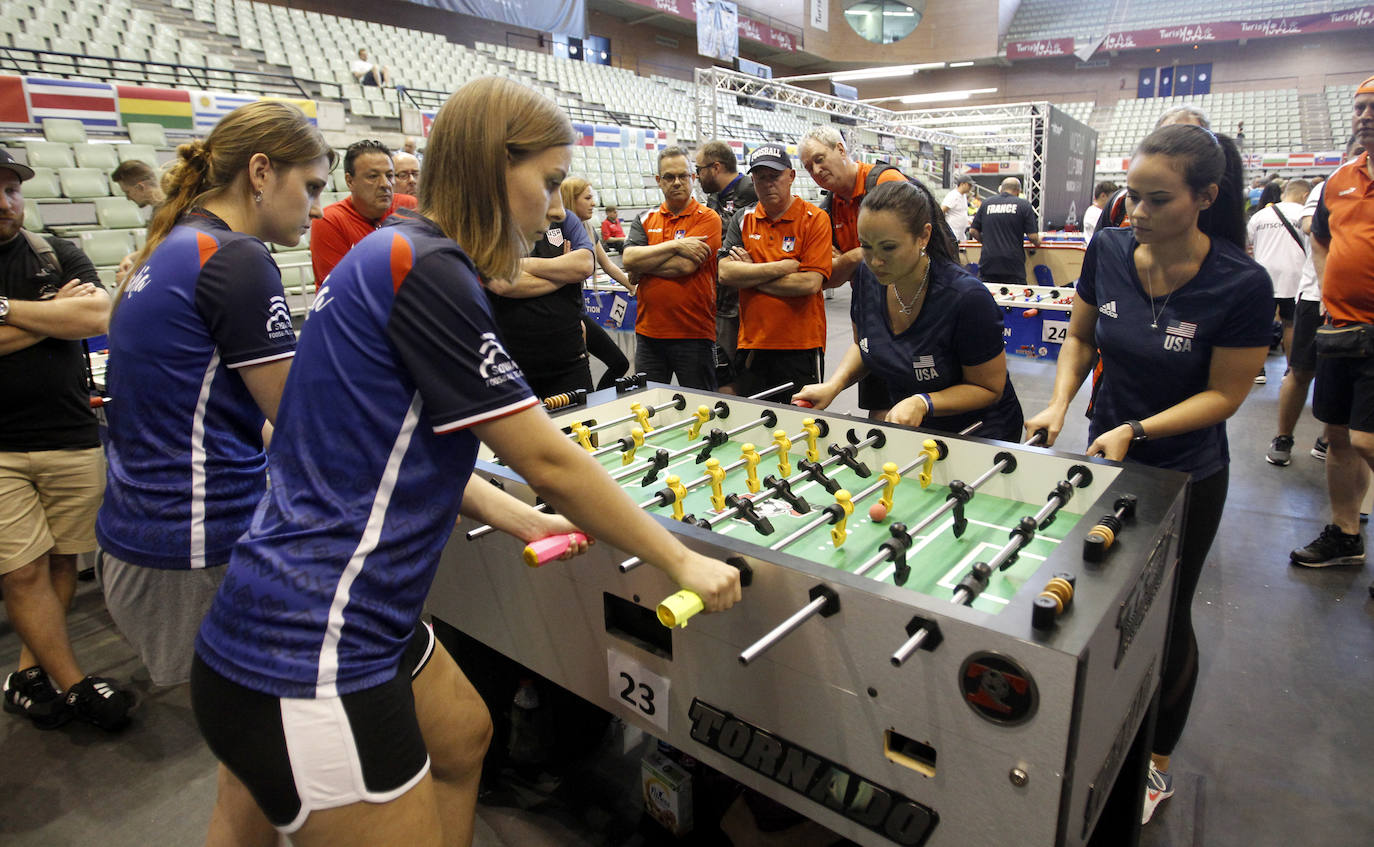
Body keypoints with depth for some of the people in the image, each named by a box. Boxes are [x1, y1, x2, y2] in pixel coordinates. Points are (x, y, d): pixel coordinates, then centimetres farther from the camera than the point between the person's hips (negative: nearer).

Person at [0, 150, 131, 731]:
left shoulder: (57, 254, 8)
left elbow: (98, 317, -9)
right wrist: (55, 312, -7)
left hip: (72, 438, 2)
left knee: (63, 560, 9)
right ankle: (74, 685, 12)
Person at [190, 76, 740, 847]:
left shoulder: (394, 256, 9)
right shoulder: (424, 268, -20)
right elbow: (547, 460, -20)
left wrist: (522, 521, 9)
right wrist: (683, 562, -9)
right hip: (308, 659, -10)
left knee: (463, 735, 25)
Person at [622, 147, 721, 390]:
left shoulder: (708, 219, -2)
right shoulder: (645, 220, 11)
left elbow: (685, 265, -16)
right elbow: (629, 258, -7)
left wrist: (641, 265, -5)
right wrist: (676, 245, -12)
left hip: (694, 334, -4)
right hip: (648, 333, 4)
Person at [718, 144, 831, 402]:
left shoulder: (815, 219, -3)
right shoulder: (743, 220, 8)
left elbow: (810, 283, -15)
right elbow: (725, 273, -6)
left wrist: (750, 275, -8)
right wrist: (783, 267, -12)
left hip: (801, 345, -3)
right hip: (751, 345, 4)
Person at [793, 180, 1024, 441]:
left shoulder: (967, 297, -25)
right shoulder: (868, 275, -8)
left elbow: (989, 388, -13)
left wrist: (922, 404, -28)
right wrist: (833, 386, -8)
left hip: (975, 430, -4)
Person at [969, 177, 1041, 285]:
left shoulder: (987, 203, 10)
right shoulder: (1023, 205, 2)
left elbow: (973, 231, 10)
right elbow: (1033, 236, -3)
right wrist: (1037, 242, 19)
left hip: (987, 263, 3)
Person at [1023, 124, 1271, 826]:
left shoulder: (1242, 284, -22)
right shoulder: (1109, 250, -11)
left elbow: (1225, 393, -14)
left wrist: (1135, 430, -25)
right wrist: (1059, 401, -13)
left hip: (1187, 475, -3)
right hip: (1105, 455, 4)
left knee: (1164, 617, 12)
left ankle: (1156, 761, 36)